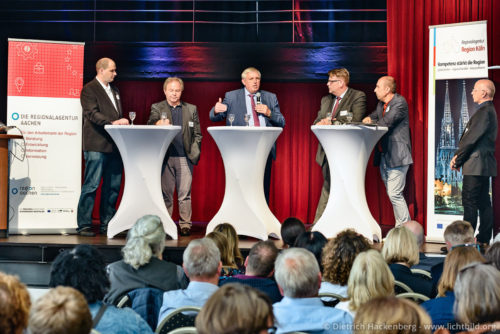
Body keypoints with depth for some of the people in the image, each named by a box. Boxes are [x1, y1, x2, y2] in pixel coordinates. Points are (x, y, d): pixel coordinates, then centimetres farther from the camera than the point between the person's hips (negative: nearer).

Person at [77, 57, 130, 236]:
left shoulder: (114, 90, 21)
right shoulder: (89, 89, -4)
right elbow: (93, 114, -16)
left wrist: (123, 123, 7)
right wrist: (112, 122, -26)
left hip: (114, 146, 8)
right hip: (97, 146, -8)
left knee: (113, 186, 8)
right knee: (91, 186, -6)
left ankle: (107, 224, 15)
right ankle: (84, 225, -2)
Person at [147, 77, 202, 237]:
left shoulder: (191, 109, 14)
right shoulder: (157, 108, 11)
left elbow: (197, 134, 13)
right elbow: (150, 124, -8)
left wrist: (195, 153, 1)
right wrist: (158, 124, -31)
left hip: (185, 157, 1)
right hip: (165, 157, 0)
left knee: (185, 193, -2)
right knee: (165, 193, 2)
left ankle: (185, 224, 4)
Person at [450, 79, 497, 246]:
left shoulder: (484, 112, -16)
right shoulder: (489, 111, 17)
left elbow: (471, 139, -17)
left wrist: (457, 160, -7)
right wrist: (458, 155, 9)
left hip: (476, 165, -10)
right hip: (483, 165, 10)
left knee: (469, 202, -8)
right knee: (483, 202, 12)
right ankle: (484, 239, 16)